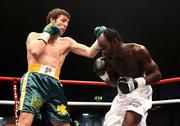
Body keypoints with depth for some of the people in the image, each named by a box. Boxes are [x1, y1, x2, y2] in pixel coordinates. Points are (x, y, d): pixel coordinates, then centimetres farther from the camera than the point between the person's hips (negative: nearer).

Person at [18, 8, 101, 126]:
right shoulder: (34, 36, 14)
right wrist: (47, 33, 5)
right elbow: (35, 51, -9)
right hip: (34, 79, -4)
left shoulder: (66, 42, 22)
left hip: (54, 84, 5)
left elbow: (90, 53, 13)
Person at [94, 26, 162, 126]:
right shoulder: (108, 58, -5)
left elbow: (157, 74, -17)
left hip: (139, 91, -6)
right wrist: (103, 74, -11)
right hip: (122, 94, 6)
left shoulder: (138, 51, -21)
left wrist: (137, 82, -30)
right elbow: (114, 83, 9)